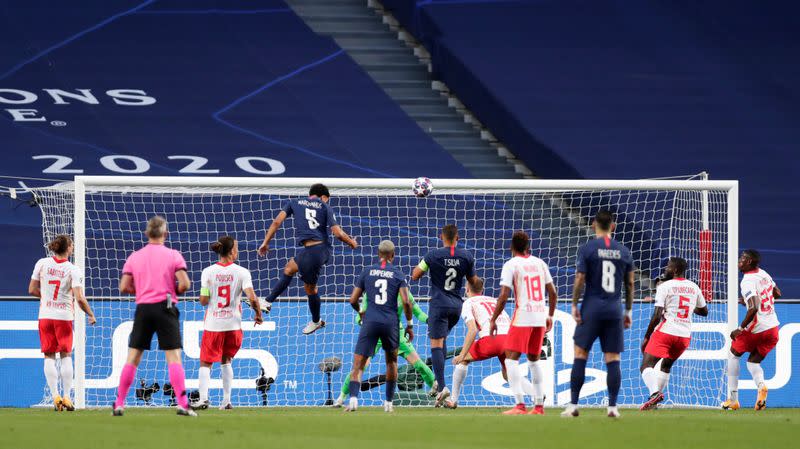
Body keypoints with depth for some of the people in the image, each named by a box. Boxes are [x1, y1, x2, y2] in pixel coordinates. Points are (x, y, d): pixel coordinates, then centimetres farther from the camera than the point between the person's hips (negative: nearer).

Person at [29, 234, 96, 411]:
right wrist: (91, 315, -1)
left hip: (45, 315, 2)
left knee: (49, 356, 5)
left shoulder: (42, 263, -1)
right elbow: (79, 298, -15)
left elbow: (32, 290, 4)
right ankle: (67, 396, 5)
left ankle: (55, 395, -6)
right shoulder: (73, 270, -10)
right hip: (64, 316, -2)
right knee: (66, 355, 10)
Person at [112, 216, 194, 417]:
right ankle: (182, 404, -12)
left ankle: (119, 404, 9)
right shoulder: (173, 255, -2)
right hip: (165, 308, -2)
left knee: (133, 357, 8)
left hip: (143, 309, 2)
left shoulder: (134, 257, 7)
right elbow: (184, 284, -9)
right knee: (174, 357, -4)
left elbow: (124, 287, 4)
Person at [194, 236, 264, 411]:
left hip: (213, 324, -1)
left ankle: (203, 398, -14)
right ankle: (226, 400, 14)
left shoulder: (208, 272, -4)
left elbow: (203, 301, -6)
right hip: (233, 324, 1)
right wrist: (258, 314, 3)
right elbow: (252, 298, -14)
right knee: (226, 361, 19)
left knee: (205, 362, 4)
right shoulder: (241, 272, -6)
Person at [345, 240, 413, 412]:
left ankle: (353, 398, -26)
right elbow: (406, 302, -6)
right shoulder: (398, 274, 2)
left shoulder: (367, 271, 6)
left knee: (358, 364, -3)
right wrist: (409, 324, 6)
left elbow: (353, 300, 8)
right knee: (391, 361, 22)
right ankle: (389, 402, 23)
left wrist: (360, 312, 29)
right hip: (391, 322, 0)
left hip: (370, 321, 0)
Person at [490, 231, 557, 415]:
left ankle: (520, 405, -16)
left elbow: (504, 296, -12)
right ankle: (539, 405, 17)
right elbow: (553, 292, 12)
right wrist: (550, 316, 23)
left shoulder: (511, 265, -5)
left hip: (522, 317, -6)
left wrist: (493, 320, -4)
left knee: (511, 360, -4)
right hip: (540, 317, 6)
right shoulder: (539, 263, 10)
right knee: (533, 360, 18)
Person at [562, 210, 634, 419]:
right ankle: (612, 406, 1)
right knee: (613, 359, 4)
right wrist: (628, 311, 17)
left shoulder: (587, 249, -3)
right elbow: (630, 284, 9)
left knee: (580, 354, 3)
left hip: (592, 307, -2)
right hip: (614, 309, 2)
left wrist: (574, 305, -1)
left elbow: (580, 280, -8)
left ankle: (573, 405, -1)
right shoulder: (624, 252, 6)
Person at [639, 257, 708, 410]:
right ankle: (655, 399, 21)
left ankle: (655, 392, -37)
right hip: (685, 335, 6)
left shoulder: (665, 286, -4)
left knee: (646, 366, -11)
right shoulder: (694, 287, 13)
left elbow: (657, 316, -10)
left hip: (666, 332, -6)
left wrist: (646, 337, -3)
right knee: (665, 366, 26)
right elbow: (704, 312, 25)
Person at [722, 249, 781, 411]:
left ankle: (733, 399, 15)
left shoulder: (748, 282, -18)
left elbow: (753, 309, -27)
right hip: (773, 329, 7)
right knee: (753, 362, 20)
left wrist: (741, 329, -19)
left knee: (733, 355, 18)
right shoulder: (763, 274, 7)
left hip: (756, 329, -7)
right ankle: (761, 385, -15)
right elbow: (777, 294, 23)